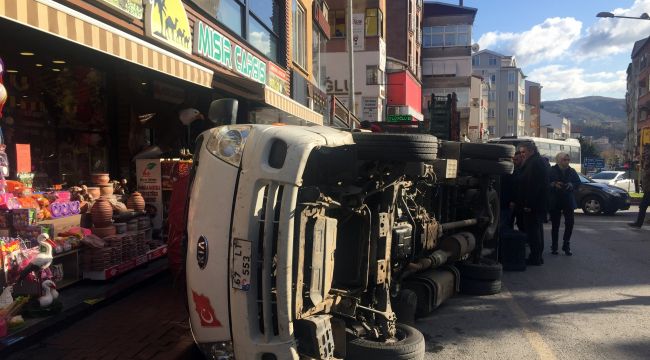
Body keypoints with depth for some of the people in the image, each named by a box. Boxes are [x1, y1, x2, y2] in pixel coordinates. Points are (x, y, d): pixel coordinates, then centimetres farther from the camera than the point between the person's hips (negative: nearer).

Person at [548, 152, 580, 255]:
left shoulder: (571, 171, 5)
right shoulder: (552, 171, -4)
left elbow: (578, 182, 9)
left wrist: (571, 185, -10)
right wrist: (554, 185, -22)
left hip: (568, 200, 3)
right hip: (555, 201, -2)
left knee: (569, 223, -3)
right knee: (555, 224, 3)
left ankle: (566, 246, 11)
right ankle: (554, 247, 13)